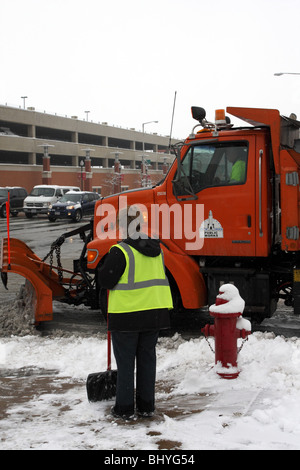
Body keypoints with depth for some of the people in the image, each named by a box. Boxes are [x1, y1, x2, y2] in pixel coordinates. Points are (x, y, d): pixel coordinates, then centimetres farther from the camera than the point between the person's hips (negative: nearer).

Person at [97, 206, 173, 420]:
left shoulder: (120, 251, -16)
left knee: (125, 362, 4)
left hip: (127, 315, -6)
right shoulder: (156, 250, 7)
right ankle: (146, 406, 21)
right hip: (154, 313, 6)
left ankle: (124, 408, 11)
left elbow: (105, 280, -14)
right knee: (147, 359, 14)